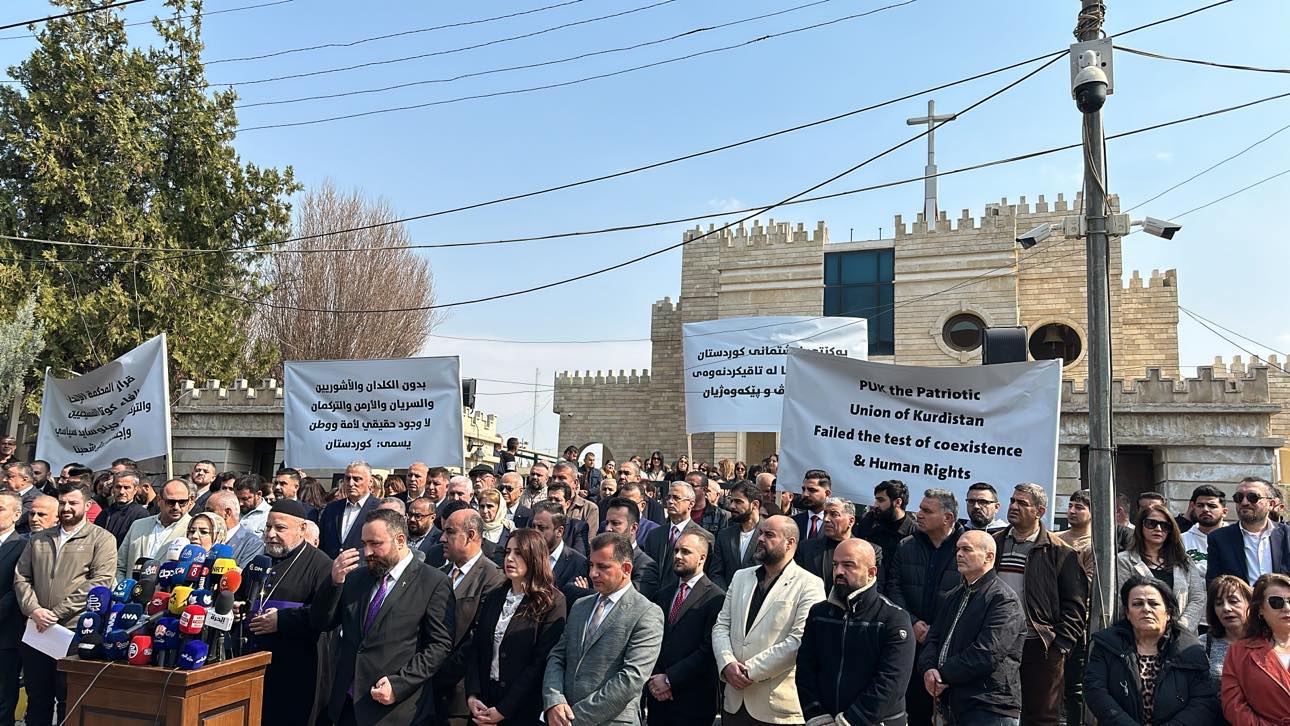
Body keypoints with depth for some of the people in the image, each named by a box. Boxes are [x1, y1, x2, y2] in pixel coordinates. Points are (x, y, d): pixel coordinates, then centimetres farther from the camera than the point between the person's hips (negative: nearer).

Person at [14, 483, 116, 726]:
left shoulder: (102, 539, 0)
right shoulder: (38, 539, 17)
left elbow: (100, 582, -11)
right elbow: (21, 577, 11)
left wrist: (57, 613, -14)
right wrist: (33, 610, -7)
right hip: (36, 631, 5)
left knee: (69, 702, 2)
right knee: (37, 700, 12)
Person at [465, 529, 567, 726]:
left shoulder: (552, 603, -10)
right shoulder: (493, 598, 8)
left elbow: (541, 663, -15)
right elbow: (475, 649, 6)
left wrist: (503, 710, -16)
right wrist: (472, 695, -9)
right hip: (483, 703, 5)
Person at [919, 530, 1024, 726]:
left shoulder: (1004, 599, -11)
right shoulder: (955, 596, 16)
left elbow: (987, 654, -20)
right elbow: (933, 639, 10)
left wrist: (944, 675, -14)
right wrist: (929, 669, -10)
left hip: (990, 710, -7)